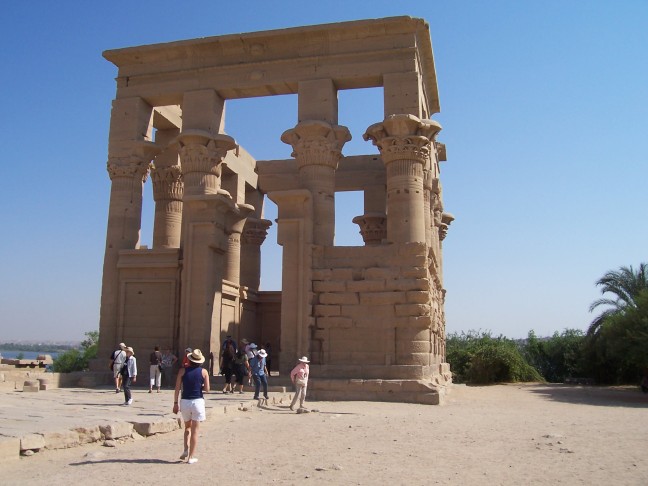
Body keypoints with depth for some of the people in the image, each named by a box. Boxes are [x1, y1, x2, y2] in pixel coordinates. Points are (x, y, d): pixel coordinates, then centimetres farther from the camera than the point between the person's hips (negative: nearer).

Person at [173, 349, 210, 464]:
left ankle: (186, 449, 8)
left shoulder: (183, 370, 0)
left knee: (187, 427, 22)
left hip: (185, 401, 1)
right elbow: (207, 389, -5)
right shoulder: (203, 372, -1)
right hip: (198, 401, -1)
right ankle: (191, 457, 6)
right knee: (194, 430, 4)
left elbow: (177, 388, -2)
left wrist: (175, 403, 5)